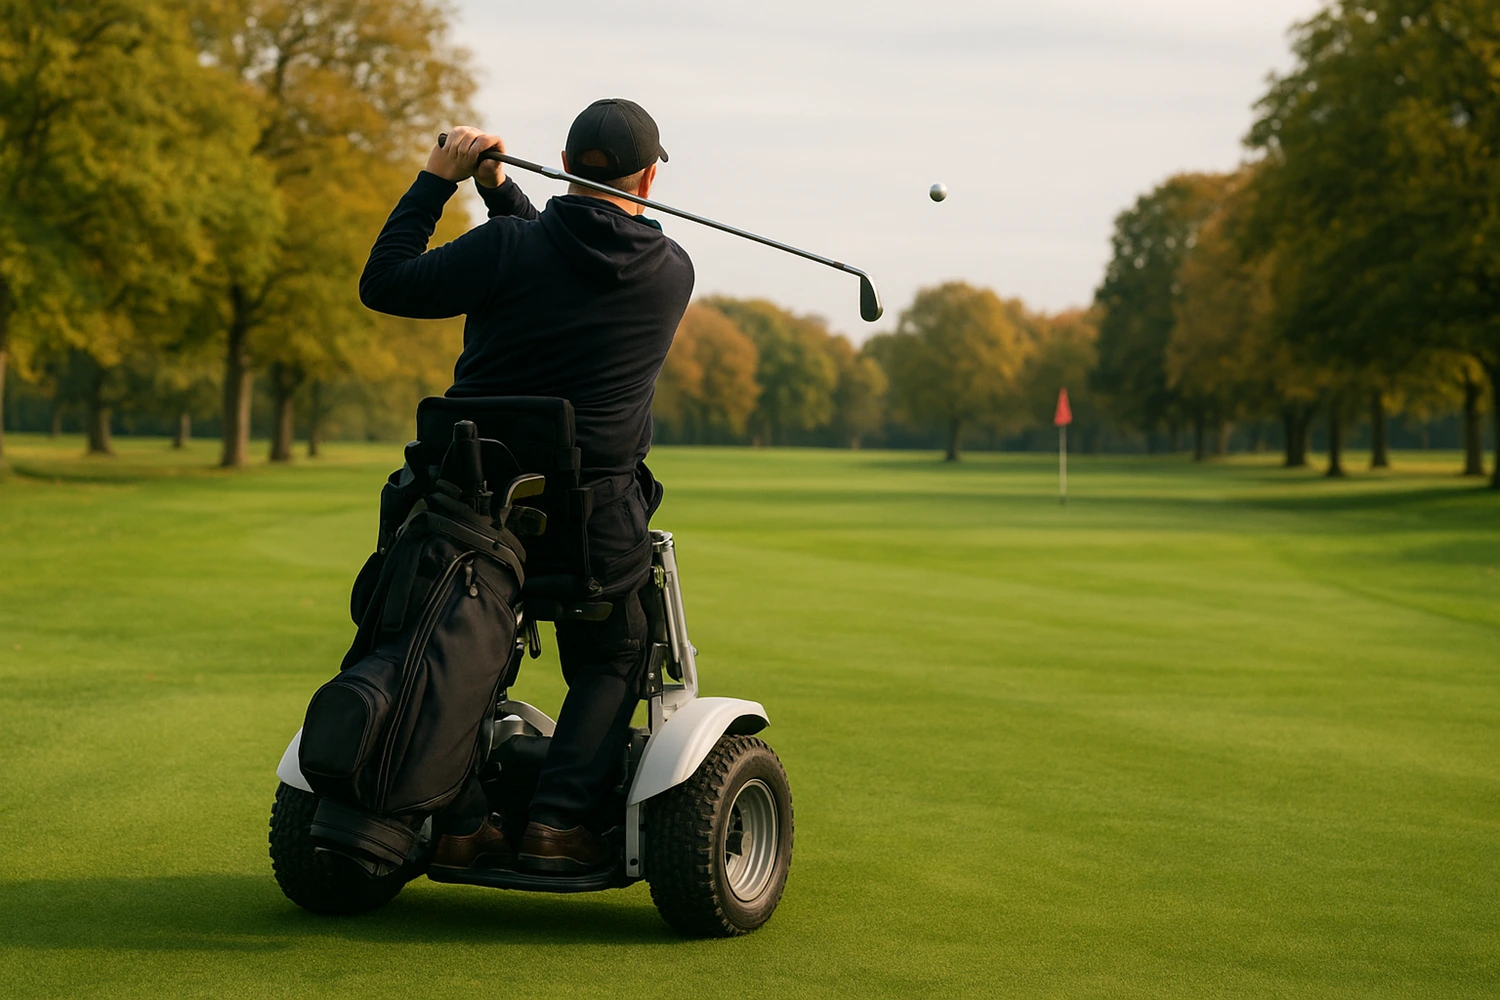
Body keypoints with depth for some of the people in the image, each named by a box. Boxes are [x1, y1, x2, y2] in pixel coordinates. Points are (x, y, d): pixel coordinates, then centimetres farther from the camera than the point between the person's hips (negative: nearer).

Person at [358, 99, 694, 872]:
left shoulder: (508, 247, -10)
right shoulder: (671, 273, 1)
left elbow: (383, 284, -2)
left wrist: (436, 181, 3)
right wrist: (499, 191, 15)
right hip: (596, 516, 0)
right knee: (610, 662, 20)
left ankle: (461, 818, 8)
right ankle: (558, 817, 2)